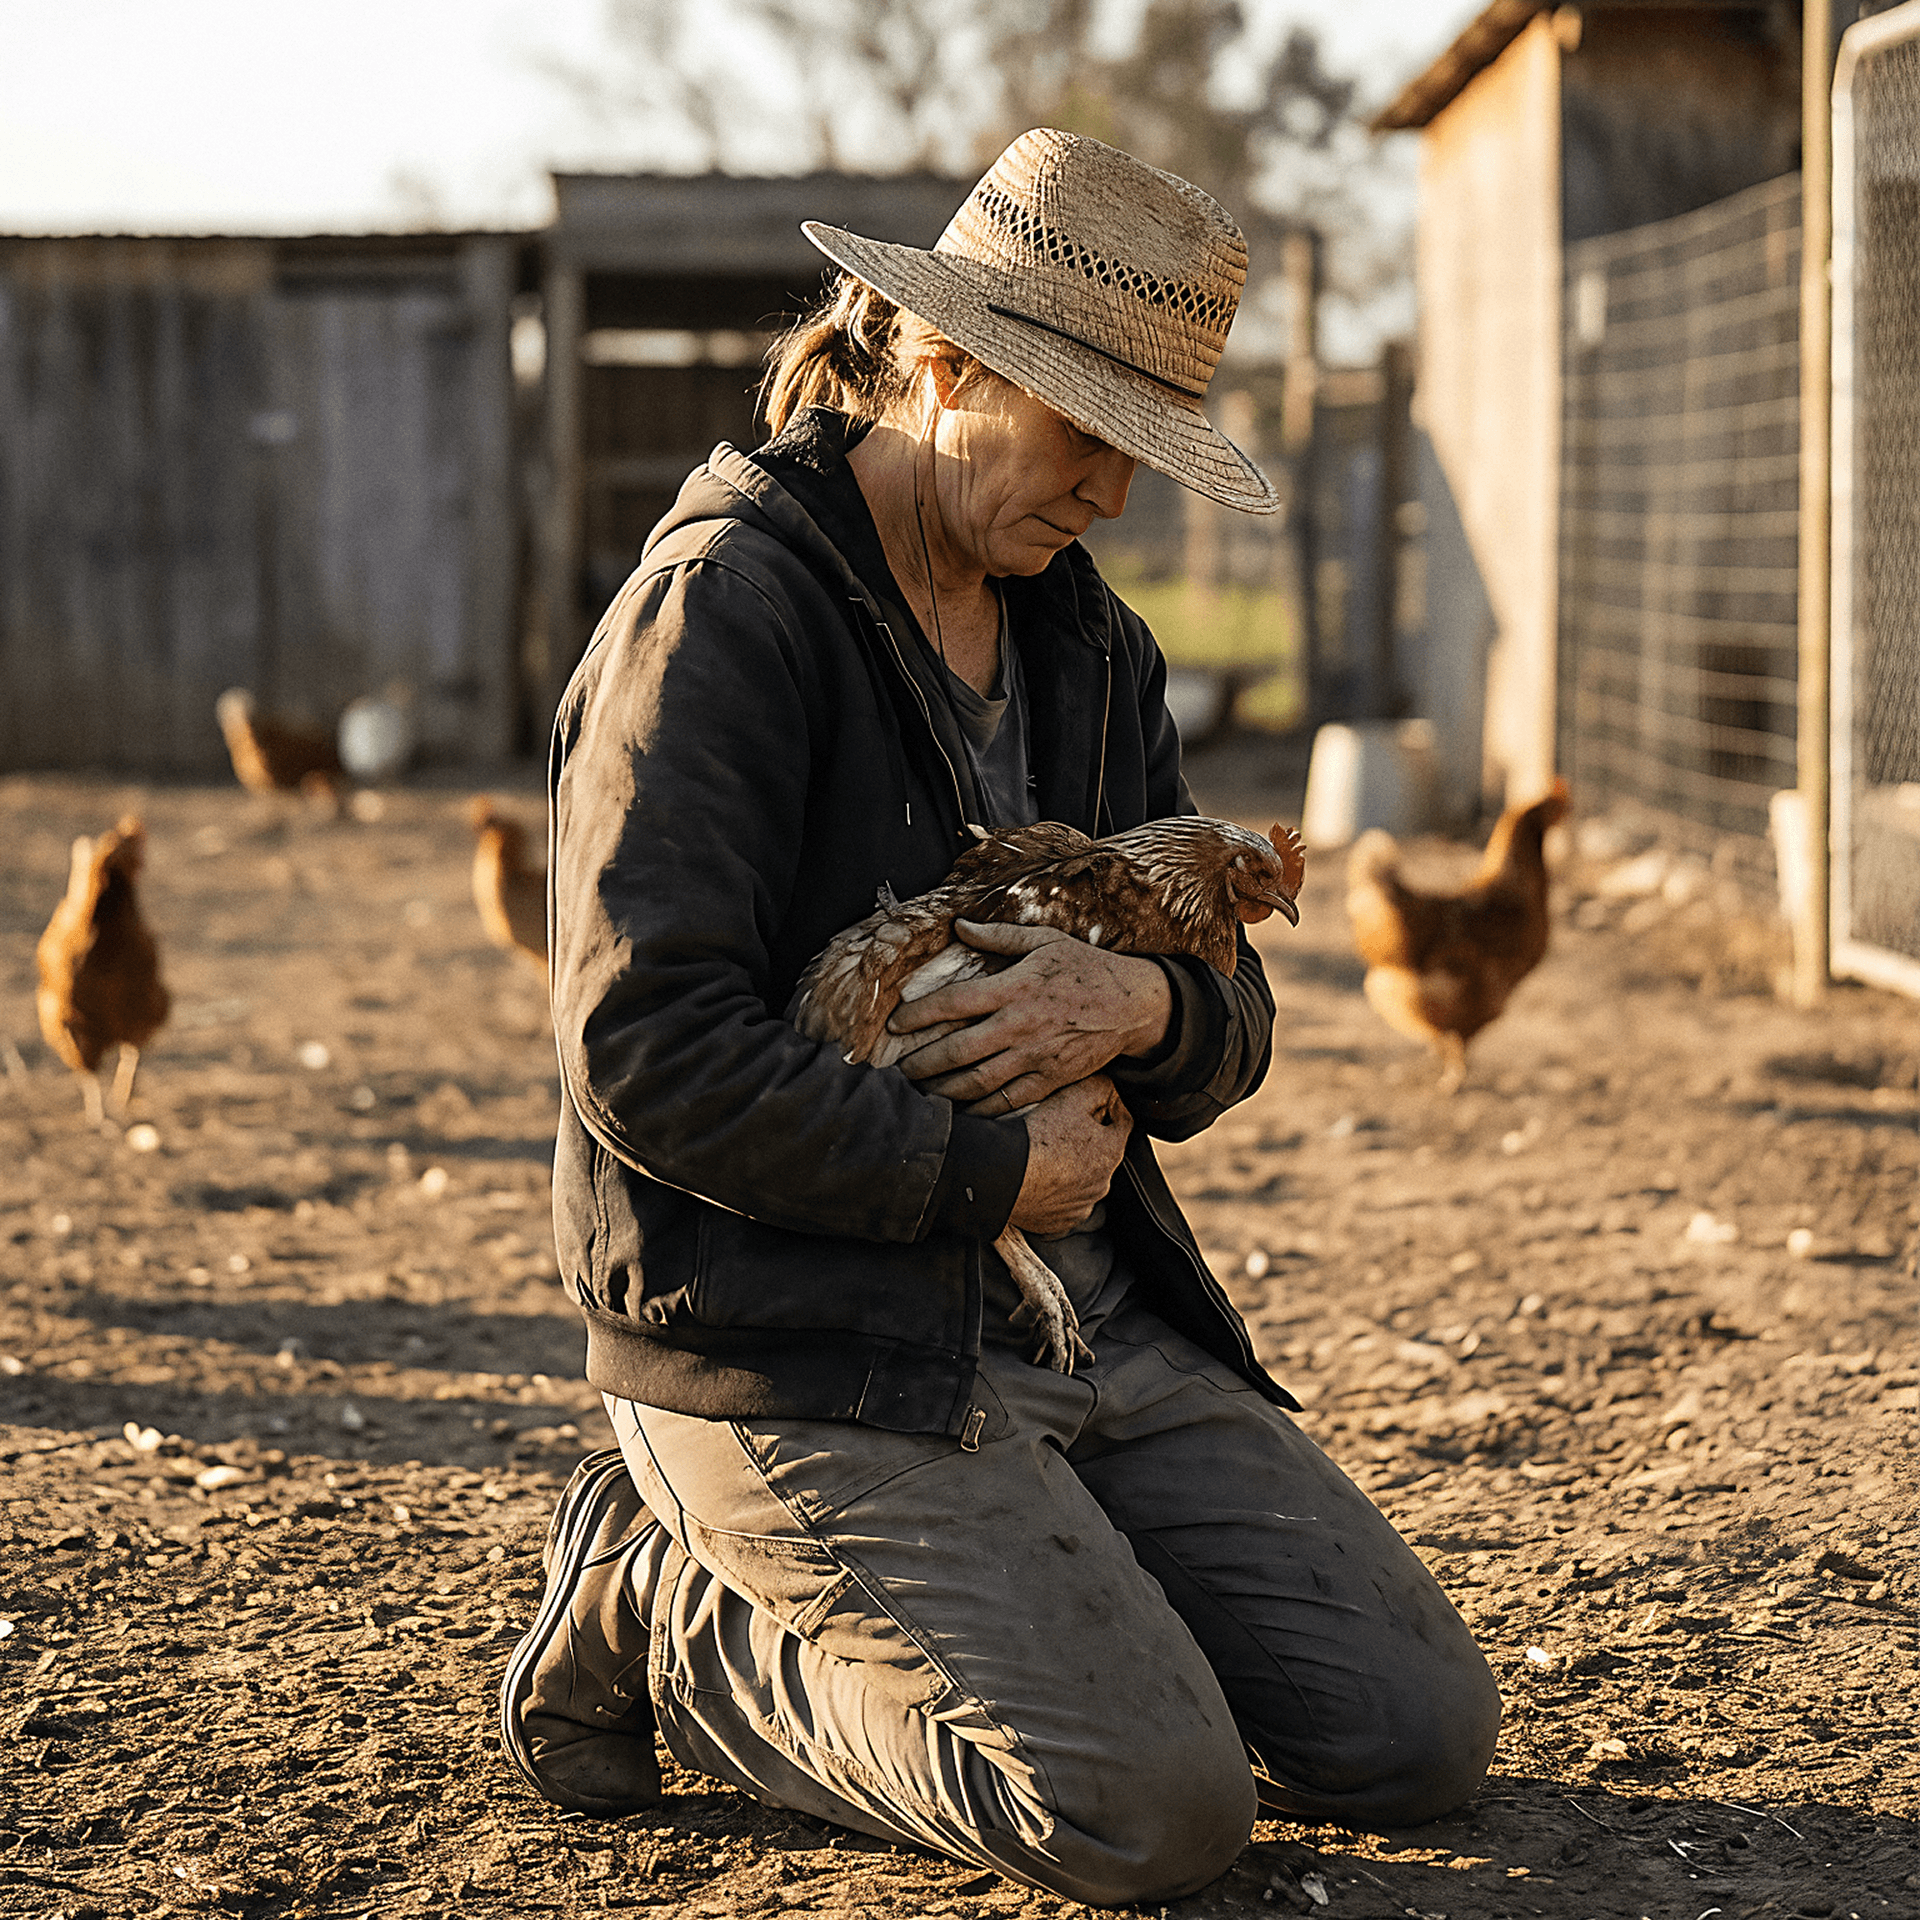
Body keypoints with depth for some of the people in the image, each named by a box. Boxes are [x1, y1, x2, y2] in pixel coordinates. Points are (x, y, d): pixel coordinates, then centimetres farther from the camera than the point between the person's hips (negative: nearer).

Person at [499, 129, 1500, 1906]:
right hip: (797, 1344, -8)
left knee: (1421, 1737, 0)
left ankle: (982, 1587, 17)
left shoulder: (1090, 646, 14)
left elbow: (1230, 1033, 14)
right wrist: (990, 1169, -14)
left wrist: (1143, 1008, -11)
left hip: (1096, 1323, 8)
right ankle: (672, 1615, 3)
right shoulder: (724, 609, -12)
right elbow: (653, 1054, -21)